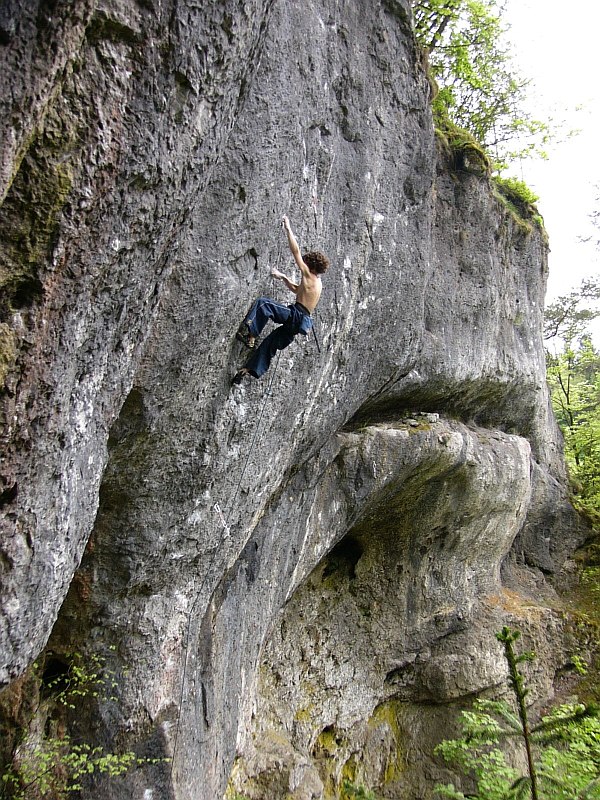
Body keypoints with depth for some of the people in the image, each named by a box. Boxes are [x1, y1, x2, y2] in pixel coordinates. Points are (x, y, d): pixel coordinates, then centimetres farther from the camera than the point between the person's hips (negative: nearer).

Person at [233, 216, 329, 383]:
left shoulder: (309, 275, -3)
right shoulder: (317, 283, 22)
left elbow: (296, 251, -4)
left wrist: (288, 229, 2)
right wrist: (283, 277, 31)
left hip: (296, 315, -9)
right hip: (302, 321, 9)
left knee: (263, 304, -16)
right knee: (270, 342, 11)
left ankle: (249, 334, -23)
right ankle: (251, 369, 11)